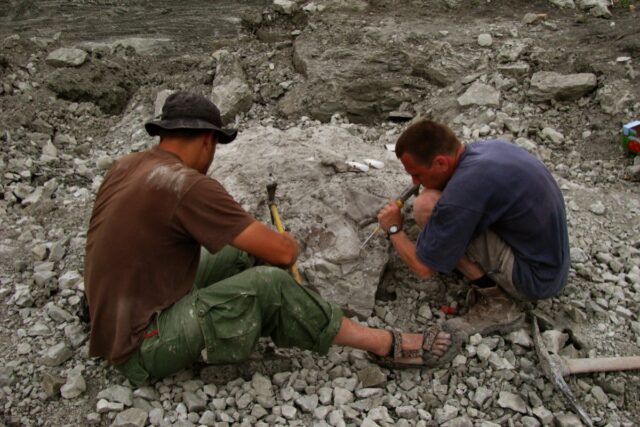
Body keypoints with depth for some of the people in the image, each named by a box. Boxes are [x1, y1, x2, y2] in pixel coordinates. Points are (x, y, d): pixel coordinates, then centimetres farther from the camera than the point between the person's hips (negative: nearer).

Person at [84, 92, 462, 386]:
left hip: (121, 321, 9)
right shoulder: (187, 185, -24)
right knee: (269, 285, -19)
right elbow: (282, 252, -23)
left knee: (243, 256, 10)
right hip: (143, 348, -9)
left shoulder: (127, 166, 3)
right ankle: (385, 345, -4)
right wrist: (290, 242, 3)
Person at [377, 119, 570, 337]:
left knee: (426, 207, -18)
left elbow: (424, 268, -16)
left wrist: (394, 229, 0)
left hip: (536, 278, -9)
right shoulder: (487, 146, -2)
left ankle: (497, 302, -7)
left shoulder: (463, 191, -28)